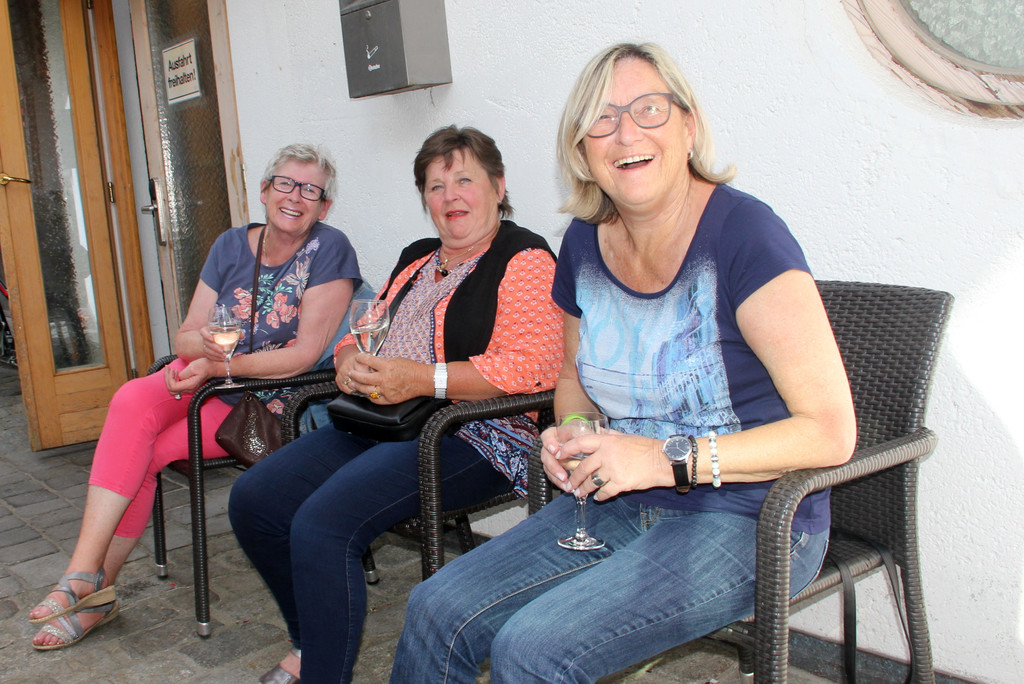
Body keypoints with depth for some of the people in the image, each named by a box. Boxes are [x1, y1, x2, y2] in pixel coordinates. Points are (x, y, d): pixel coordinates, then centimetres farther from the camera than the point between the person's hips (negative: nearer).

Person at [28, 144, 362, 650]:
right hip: (204, 376, 5)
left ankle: (95, 587, -3)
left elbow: (305, 354, -16)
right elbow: (185, 337, 7)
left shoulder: (329, 250, -10)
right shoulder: (231, 245, 6)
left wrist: (219, 366, -21)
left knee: (141, 452, -21)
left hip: (266, 400, -5)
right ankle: (84, 574, -22)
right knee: (131, 402, -25)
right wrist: (205, 343, -18)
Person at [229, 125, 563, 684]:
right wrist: (350, 363, 2)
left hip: (470, 437, -9)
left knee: (322, 523, -27)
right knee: (253, 500, -3)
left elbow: (533, 365, -18)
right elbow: (361, 335, 27)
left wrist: (421, 378, -21)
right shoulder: (417, 258, 22)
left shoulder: (524, 258, -5)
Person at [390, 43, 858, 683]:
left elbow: (830, 431, -20)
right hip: (621, 506, 6)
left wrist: (667, 459, -24)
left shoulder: (743, 232, -17)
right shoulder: (585, 244, 3)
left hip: (748, 519, -6)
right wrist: (570, 437, 0)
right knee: (436, 611, -7)